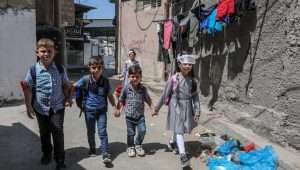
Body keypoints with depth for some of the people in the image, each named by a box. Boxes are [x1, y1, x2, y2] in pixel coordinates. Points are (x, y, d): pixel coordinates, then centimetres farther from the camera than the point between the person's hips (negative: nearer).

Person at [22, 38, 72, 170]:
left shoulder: (60, 69, -6)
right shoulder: (33, 70, -10)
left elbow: (65, 85, 5)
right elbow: (28, 89, -6)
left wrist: (67, 98, -6)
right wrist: (29, 106, -9)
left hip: (57, 107, -1)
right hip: (41, 108, 1)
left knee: (58, 132, -2)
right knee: (44, 133, 18)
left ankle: (60, 159, 12)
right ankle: (46, 154, 41)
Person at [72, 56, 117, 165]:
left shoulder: (105, 81, -6)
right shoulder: (86, 79, -11)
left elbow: (109, 95, 4)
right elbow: (73, 87, -2)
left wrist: (115, 107, 6)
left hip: (102, 110, 0)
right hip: (89, 110, 0)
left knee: (102, 132, -3)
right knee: (90, 132, 16)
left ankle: (105, 154, 1)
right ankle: (92, 149, 38)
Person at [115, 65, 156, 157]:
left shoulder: (143, 89, -4)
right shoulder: (126, 88, -8)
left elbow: (148, 99, 6)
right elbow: (121, 100, 3)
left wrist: (152, 109, 0)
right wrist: (118, 110, -3)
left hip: (140, 115, 1)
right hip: (129, 115, -1)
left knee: (142, 130, -6)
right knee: (131, 133, 9)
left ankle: (138, 145, 21)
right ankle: (130, 147, 33)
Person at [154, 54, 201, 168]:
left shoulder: (192, 81, 0)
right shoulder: (174, 79, -12)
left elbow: (195, 97, 3)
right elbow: (165, 94, -5)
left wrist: (197, 111, -1)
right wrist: (157, 107, 0)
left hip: (187, 107, 5)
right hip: (176, 106, -4)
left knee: (181, 129, 20)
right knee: (179, 130, -7)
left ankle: (173, 141, 49)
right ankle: (183, 155, -6)